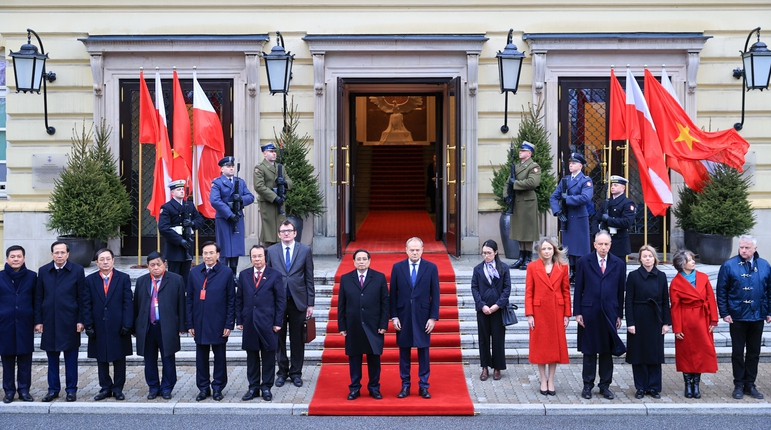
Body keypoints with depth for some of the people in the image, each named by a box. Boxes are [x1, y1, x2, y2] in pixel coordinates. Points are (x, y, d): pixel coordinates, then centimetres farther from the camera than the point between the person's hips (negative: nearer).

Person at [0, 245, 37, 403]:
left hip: (25, 324, 0)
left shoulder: (32, 276, 3)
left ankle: (24, 390, 14)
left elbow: (36, 300, 6)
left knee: (25, 360, 4)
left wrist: (36, 320, 2)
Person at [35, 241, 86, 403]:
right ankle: (53, 389, 19)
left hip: (69, 321, -2)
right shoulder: (43, 271, 6)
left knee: (71, 358, 5)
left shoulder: (77, 270, -1)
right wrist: (38, 321, 1)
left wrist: (81, 320, -7)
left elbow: (82, 297, -2)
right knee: (52, 358, 9)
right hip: (49, 321, 2)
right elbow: (38, 298, 7)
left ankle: (71, 390, 14)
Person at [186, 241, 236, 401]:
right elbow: (189, 299, 5)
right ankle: (203, 388, 20)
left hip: (218, 324, -2)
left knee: (219, 357, 8)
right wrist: (190, 323, 1)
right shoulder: (194, 272, 4)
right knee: (201, 357, 9)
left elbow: (231, 300, -2)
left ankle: (218, 388, 19)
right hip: (199, 323, 2)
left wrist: (229, 324, -7)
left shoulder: (226, 273, -3)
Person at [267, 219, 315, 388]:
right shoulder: (271, 251, 4)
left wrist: (310, 303, -2)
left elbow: (309, 278, 2)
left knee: (297, 339, 6)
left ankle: (296, 373, 17)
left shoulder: (305, 250, 2)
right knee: (279, 339, 7)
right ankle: (282, 372, 20)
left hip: (298, 301, -1)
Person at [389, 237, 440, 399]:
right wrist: (394, 316, -2)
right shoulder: (397, 267, 2)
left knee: (423, 351, 4)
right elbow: (393, 294, 3)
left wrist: (433, 317, -5)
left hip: (423, 316, -1)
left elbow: (435, 295, 0)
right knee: (404, 352, 7)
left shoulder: (431, 268, 0)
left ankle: (423, 386, 14)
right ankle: (405, 385, 17)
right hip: (403, 316, 1)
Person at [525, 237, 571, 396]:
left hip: (557, 311, 1)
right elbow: (528, 292, -2)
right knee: (540, 346, 5)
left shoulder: (562, 267, 2)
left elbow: (566, 291, 4)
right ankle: (543, 381, 15)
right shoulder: (532, 267, -1)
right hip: (539, 311, -1)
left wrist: (567, 314, 0)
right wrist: (529, 314, -7)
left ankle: (551, 381, 15)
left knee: (555, 346, 5)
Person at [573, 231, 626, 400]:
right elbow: (578, 289, 1)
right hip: (589, 313, -1)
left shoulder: (619, 264, 6)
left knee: (607, 351, 7)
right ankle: (587, 385, 15)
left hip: (609, 313, 2)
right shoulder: (583, 262, 1)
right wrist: (577, 313, -4)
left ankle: (605, 385, 17)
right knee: (589, 351, 5)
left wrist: (619, 315, 4)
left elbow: (621, 291, 7)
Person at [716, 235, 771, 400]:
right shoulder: (729, 266, -6)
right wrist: (724, 313, -9)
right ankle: (739, 385, 16)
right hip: (737, 316, -3)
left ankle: (750, 384, 21)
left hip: (757, 316, 3)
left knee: (754, 352, 10)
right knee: (738, 352, 6)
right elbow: (721, 292, -5)